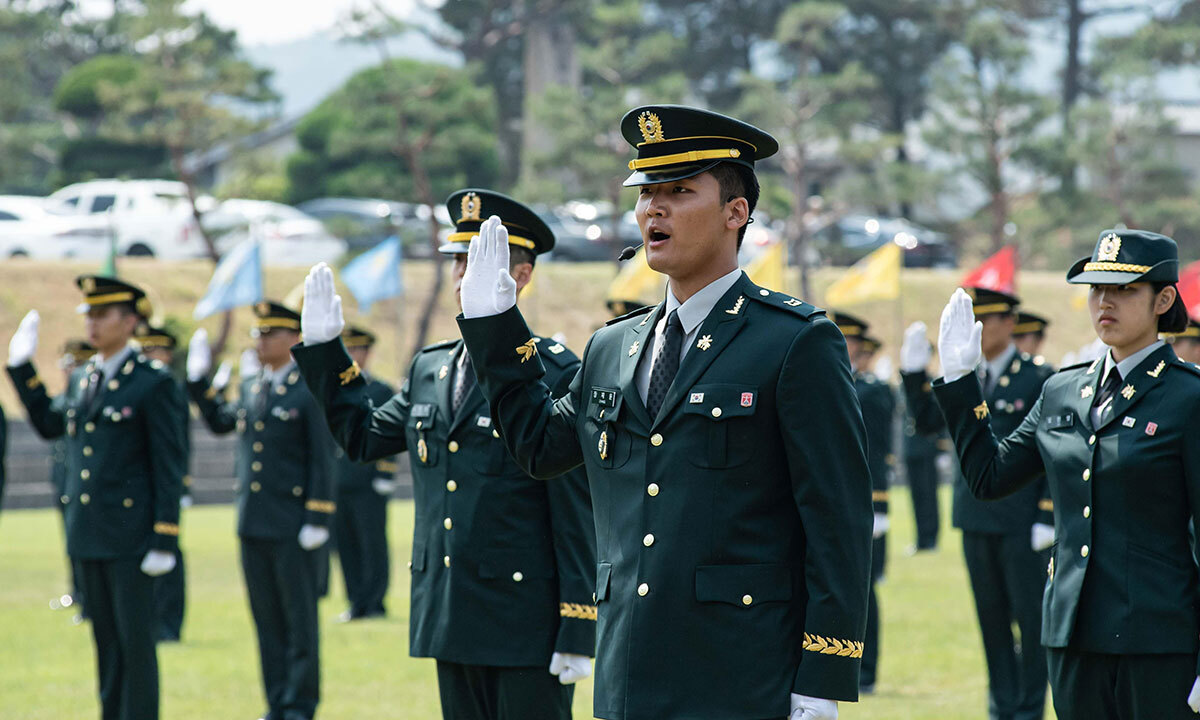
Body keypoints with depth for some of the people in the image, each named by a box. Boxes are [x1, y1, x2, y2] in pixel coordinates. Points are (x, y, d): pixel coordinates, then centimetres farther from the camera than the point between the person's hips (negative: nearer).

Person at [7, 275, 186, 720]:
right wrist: (22, 367, 18)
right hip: (87, 534, 7)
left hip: (130, 536, -7)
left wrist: (164, 541, -14)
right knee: (106, 641, 12)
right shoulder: (82, 379, 12)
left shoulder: (153, 383, -8)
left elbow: (169, 467, -10)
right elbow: (49, 425, 25)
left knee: (135, 641, -3)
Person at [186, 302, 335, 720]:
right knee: (267, 621, 11)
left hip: (292, 528, -7)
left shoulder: (310, 392, -9)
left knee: (299, 621, 1)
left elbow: (322, 462, -11)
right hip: (253, 526, 7)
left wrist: (317, 521, -14)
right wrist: (199, 381, 16)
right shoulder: (251, 389, 11)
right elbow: (220, 422, 27)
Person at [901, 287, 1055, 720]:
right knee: (991, 617, 11)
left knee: (1030, 617, 1)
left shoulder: (1038, 380, -6)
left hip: (1021, 521, -5)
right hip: (976, 518, 5)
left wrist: (1046, 518, -12)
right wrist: (914, 372, -3)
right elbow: (928, 420, 10)